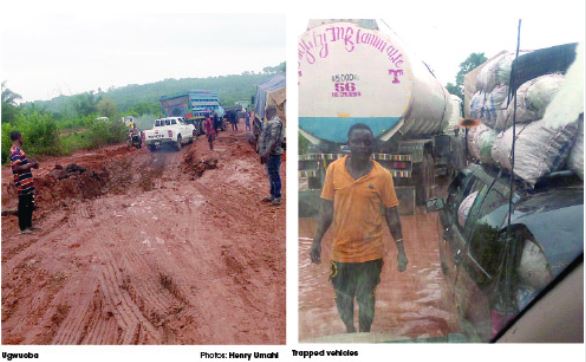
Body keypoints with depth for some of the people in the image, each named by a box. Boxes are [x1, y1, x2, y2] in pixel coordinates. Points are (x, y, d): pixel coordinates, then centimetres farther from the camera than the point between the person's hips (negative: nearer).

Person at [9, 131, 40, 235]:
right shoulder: (15, 151, -17)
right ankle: (23, 228, 7)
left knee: (29, 205, 17)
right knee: (23, 206, -1)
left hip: (27, 184, 10)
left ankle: (29, 225, 26)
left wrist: (31, 162, 8)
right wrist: (31, 164, -20)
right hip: (23, 184, -10)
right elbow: (17, 167, -27)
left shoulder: (18, 150, 14)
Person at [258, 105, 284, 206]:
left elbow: (274, 139, -24)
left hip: (272, 153, -10)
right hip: (269, 153, 10)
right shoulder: (271, 122, 17)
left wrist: (266, 152, -26)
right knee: (271, 175, 16)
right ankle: (272, 195, 24)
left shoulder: (275, 122, -16)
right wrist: (263, 152, 23)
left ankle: (277, 198, -2)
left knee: (274, 175, -6)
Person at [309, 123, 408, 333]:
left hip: (370, 250, -2)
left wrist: (401, 250, -4)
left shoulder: (382, 175, -10)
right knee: (342, 295, 18)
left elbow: (392, 216, -3)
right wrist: (317, 241, -1)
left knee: (366, 297, 10)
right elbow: (327, 209, 1)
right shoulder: (334, 169, -6)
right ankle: (349, 329, 45)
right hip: (341, 248, 2)